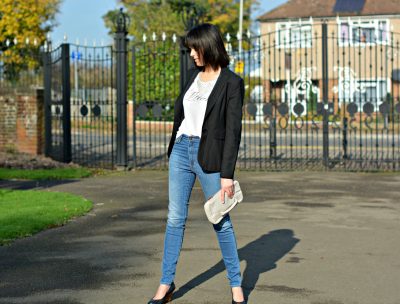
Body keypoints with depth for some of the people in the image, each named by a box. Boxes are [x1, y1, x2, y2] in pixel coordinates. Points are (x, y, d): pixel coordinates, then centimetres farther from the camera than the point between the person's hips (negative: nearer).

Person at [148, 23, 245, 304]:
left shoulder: (232, 83, -10)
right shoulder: (194, 74, 8)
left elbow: (233, 130, -13)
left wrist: (227, 174, -16)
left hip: (209, 155, -5)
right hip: (181, 151, 5)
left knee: (221, 222, 3)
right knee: (175, 219, 6)